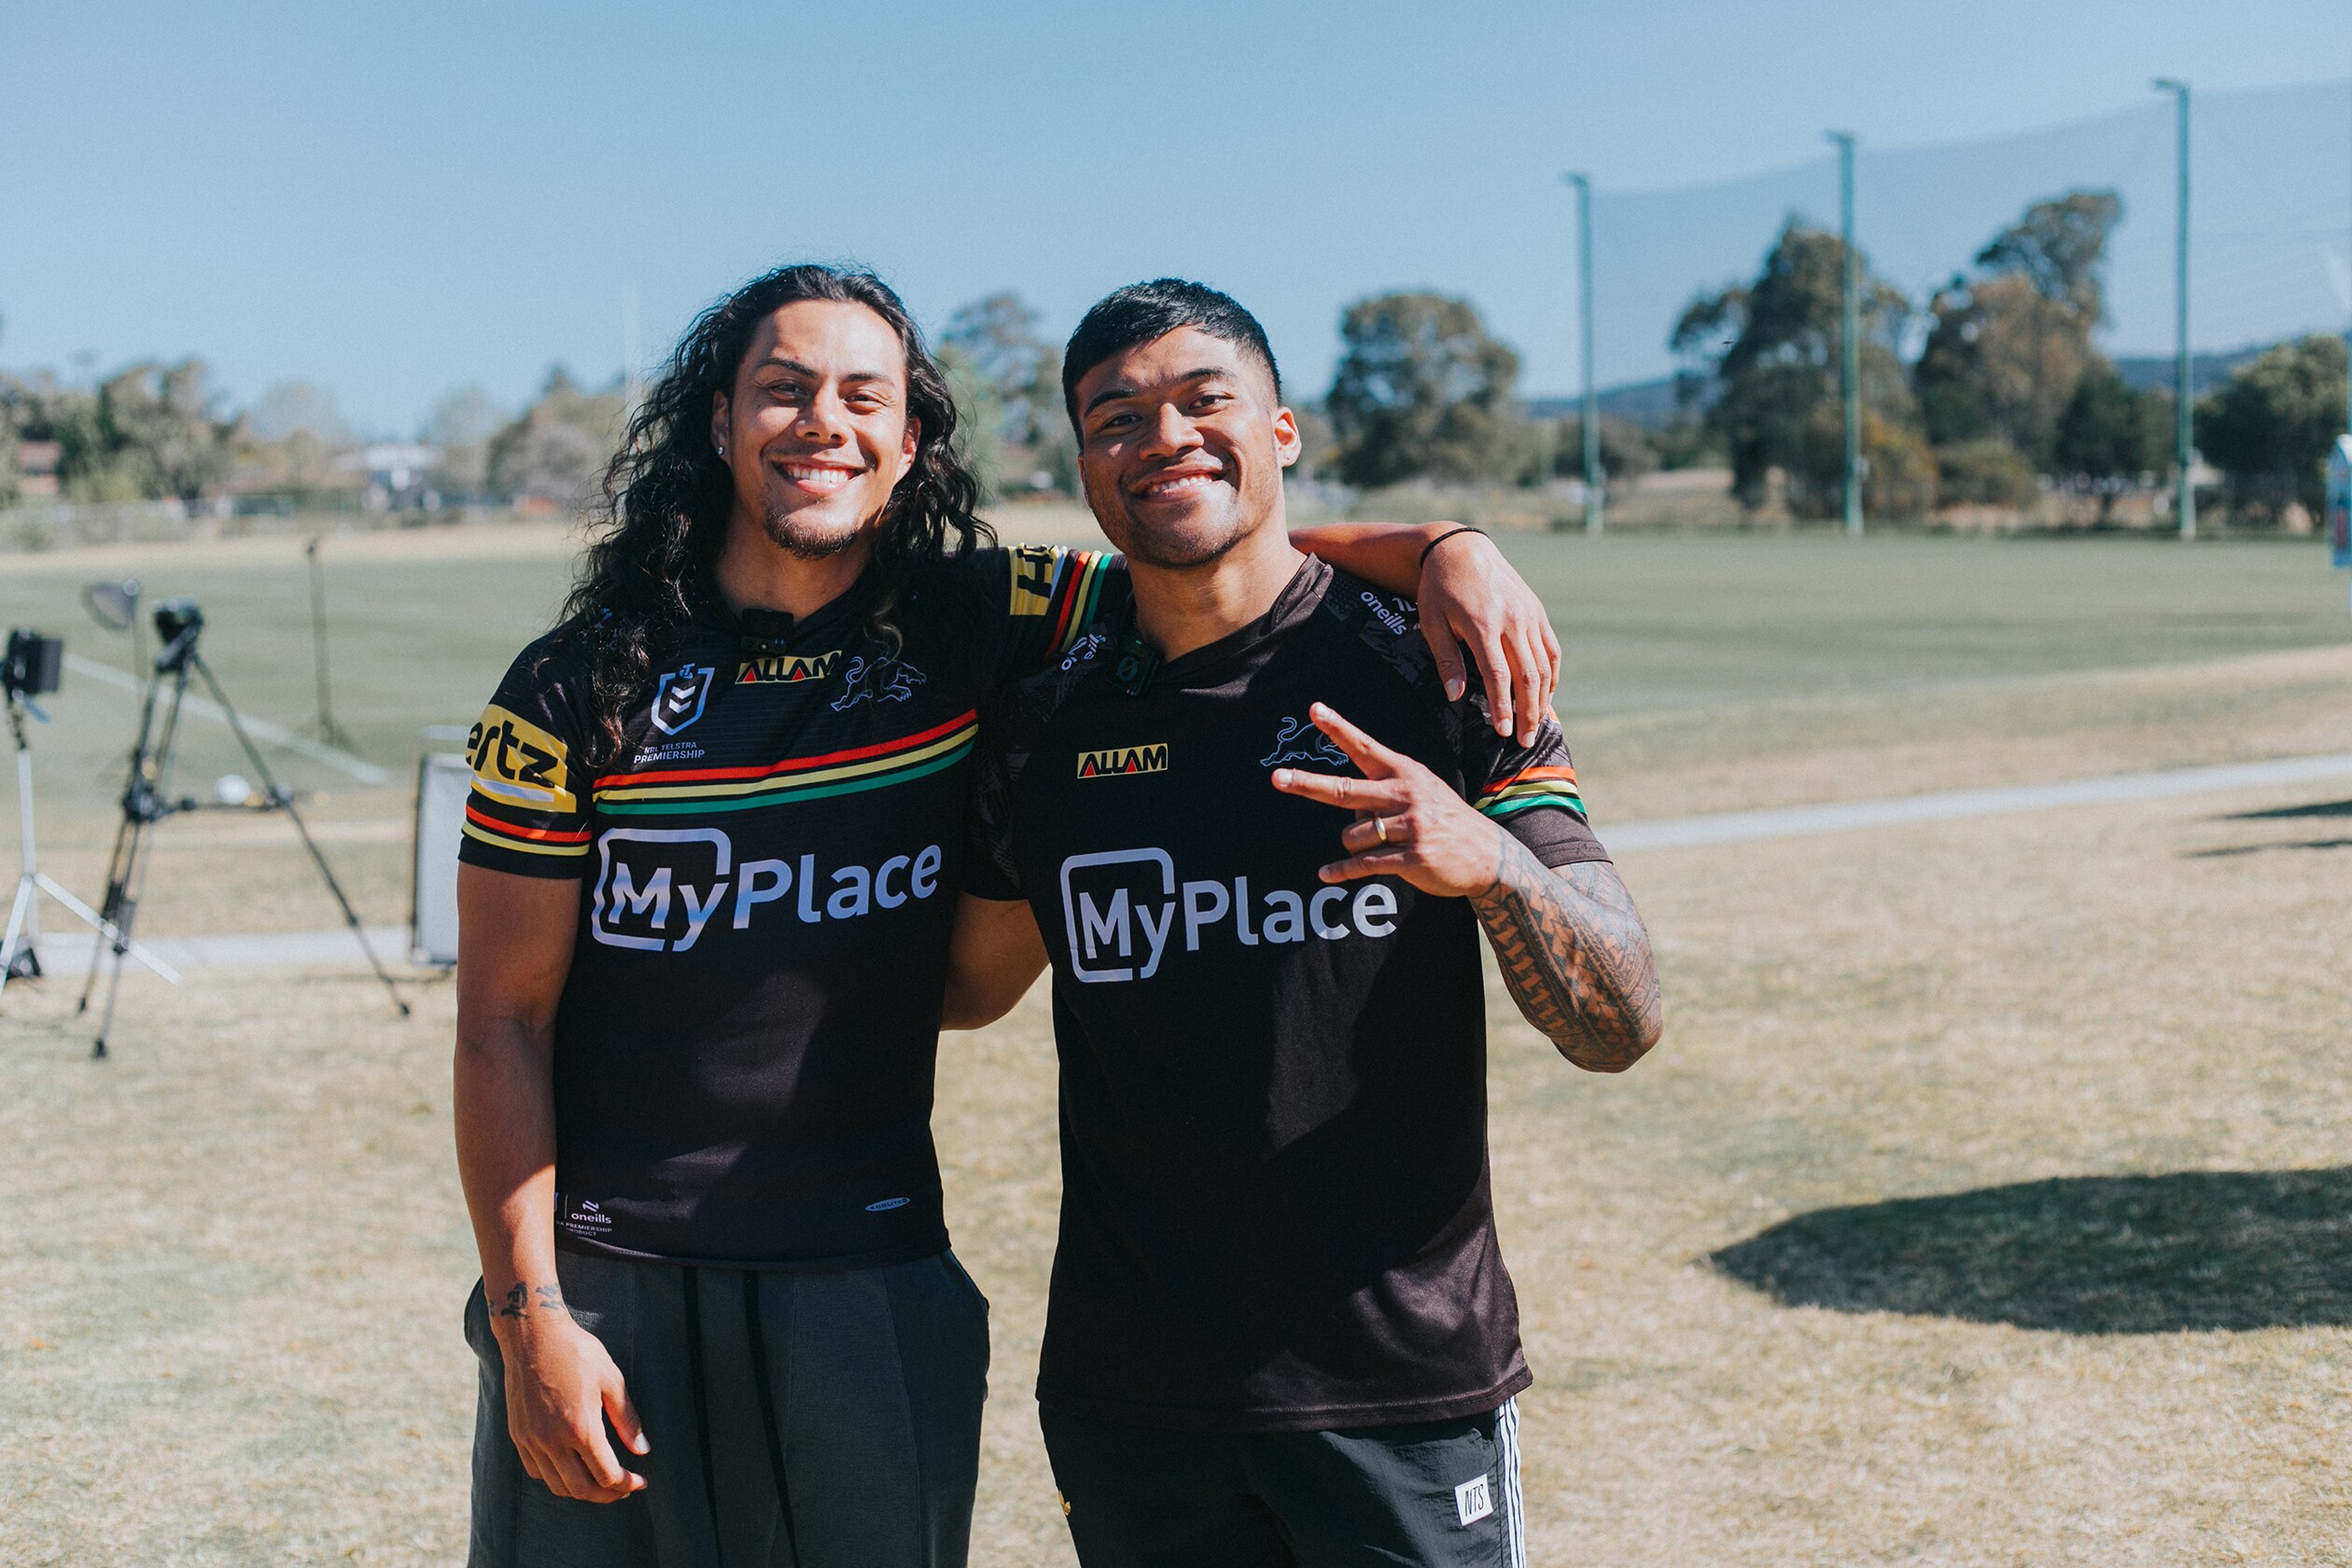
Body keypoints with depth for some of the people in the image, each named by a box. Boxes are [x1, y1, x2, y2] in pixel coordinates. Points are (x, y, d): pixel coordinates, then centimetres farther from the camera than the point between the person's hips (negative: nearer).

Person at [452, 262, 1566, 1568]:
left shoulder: (972, 629, -1)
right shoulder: (584, 687, -5)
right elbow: (504, 1019, -3)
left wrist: (1447, 551, -13)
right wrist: (529, 1315, -8)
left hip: (868, 1290, 1)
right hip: (609, 1284, -1)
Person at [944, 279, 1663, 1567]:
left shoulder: (1432, 675, -4)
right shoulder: (1043, 723, 3)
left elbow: (1620, 1029, -8)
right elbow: (966, 982, 19)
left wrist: (1491, 860, -26)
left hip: (1407, 1387, -2)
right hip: (1128, 1400, 2)